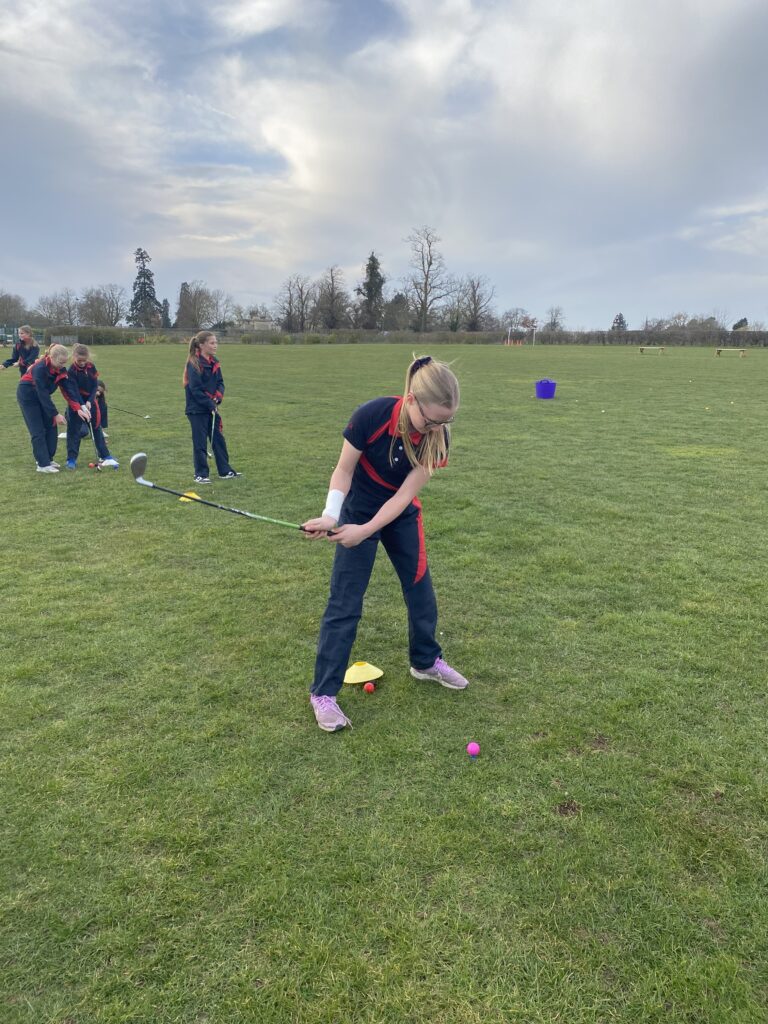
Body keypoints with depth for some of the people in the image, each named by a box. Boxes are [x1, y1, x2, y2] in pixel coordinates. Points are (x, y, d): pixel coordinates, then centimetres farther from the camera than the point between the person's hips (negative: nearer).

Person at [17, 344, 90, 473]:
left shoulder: (60, 369, -13)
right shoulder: (40, 369, -33)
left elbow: (66, 390, -10)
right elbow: (43, 394, -32)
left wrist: (78, 408, -19)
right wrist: (56, 414, -30)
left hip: (42, 395, 7)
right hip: (27, 395, -7)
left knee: (51, 427, 4)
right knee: (38, 431, -9)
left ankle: (47, 459, 15)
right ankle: (43, 464, -6)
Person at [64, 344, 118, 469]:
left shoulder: (91, 367, -5)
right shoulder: (71, 371, -16)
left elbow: (95, 386, -5)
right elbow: (73, 390, -21)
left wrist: (89, 401, -17)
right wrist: (81, 406, -31)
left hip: (90, 402, 4)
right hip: (76, 403, -4)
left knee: (97, 429, 9)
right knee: (74, 431, 0)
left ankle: (105, 456, 16)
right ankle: (71, 459, 6)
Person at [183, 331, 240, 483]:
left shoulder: (214, 363, 6)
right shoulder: (194, 364, -15)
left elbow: (220, 382, 8)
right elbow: (195, 390, -18)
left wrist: (218, 397, -10)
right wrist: (210, 404, -18)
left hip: (211, 408, 7)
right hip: (197, 410, -7)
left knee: (219, 439, 11)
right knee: (200, 442, 0)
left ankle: (225, 471, 20)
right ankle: (200, 474, 11)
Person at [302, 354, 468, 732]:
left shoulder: (437, 437, -20)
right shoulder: (370, 416, -30)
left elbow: (405, 493, -20)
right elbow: (344, 470, -17)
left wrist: (365, 531, -29)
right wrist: (330, 515, -32)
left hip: (402, 514, 4)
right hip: (358, 510, -4)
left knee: (421, 589, 12)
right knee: (345, 602, -4)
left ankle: (426, 661, 38)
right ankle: (323, 692, 9)